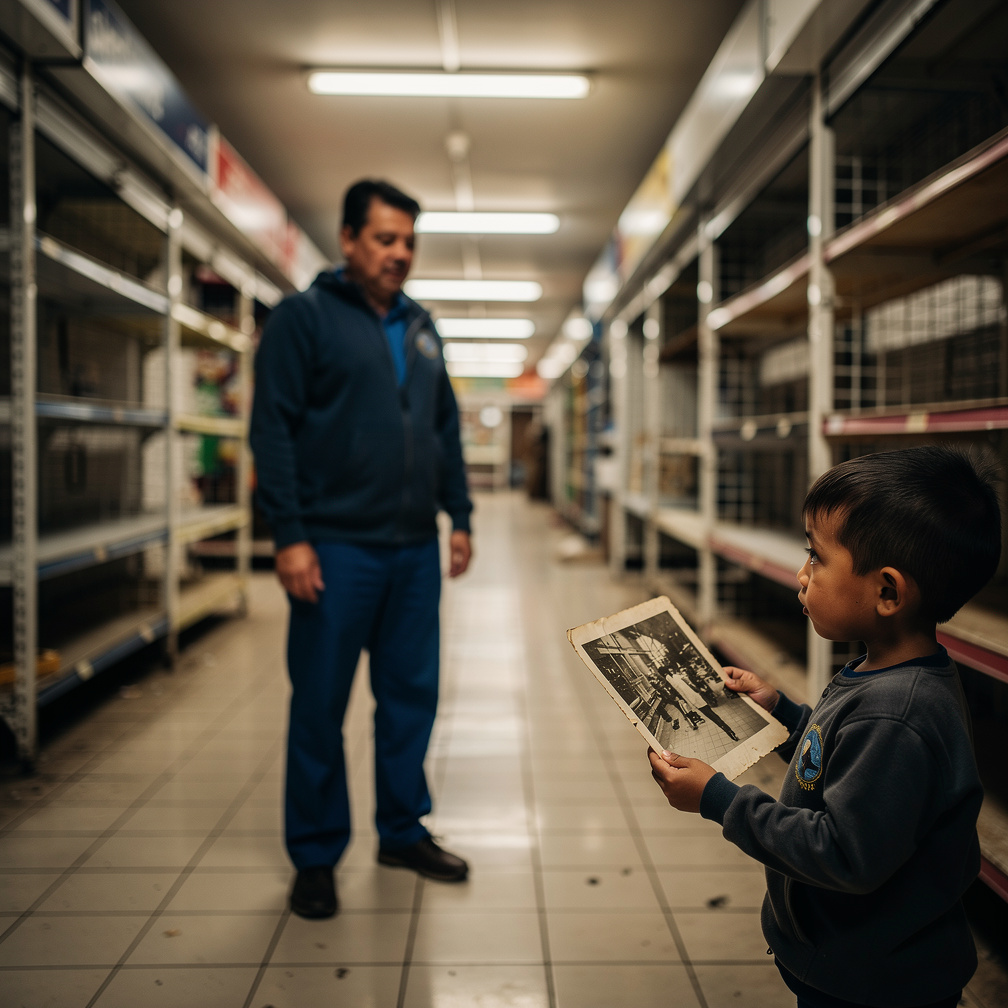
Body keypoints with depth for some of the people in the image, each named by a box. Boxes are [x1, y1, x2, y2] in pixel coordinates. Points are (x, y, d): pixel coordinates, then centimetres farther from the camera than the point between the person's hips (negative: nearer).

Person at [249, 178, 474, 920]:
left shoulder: (421, 329, 16)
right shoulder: (305, 316, -2)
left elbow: (447, 431, 20)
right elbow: (273, 427, -9)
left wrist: (459, 516, 14)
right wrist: (289, 535, -15)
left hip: (416, 550, 6)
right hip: (338, 548, -5)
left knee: (412, 694, 12)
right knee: (321, 704, 3)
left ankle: (404, 831, 28)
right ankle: (315, 857, 17)